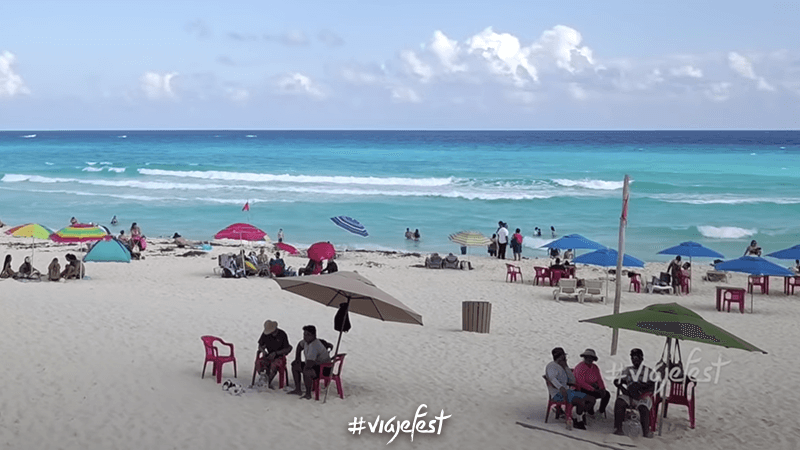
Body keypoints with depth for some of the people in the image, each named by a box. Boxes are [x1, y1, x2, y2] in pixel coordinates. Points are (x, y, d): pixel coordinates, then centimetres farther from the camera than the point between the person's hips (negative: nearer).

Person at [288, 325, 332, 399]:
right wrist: (297, 358, 20)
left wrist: (303, 367, -17)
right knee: (294, 365, 14)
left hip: (324, 369, -11)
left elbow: (309, 365, -37)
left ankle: (308, 394, -21)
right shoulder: (307, 340, 0)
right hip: (315, 365, 11)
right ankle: (297, 390, 14)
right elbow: (300, 345, 26)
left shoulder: (314, 346, -30)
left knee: (306, 372, -37)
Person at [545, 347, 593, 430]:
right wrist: (561, 388, -45)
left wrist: (565, 367, 6)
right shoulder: (552, 366, -7)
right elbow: (552, 378, -28)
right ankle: (578, 421, -9)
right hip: (558, 394, -10)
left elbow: (572, 380, 14)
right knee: (581, 402, -31)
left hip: (567, 391, 10)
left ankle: (575, 417, 0)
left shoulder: (562, 367, 22)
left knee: (591, 399, 0)